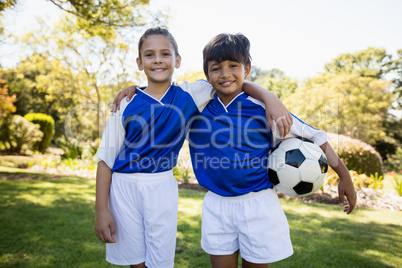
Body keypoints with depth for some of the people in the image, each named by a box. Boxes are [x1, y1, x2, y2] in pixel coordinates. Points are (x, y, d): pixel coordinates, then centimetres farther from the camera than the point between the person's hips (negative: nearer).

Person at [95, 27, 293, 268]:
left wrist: (271, 100, -15)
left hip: (162, 187, 0)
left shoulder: (190, 95, -3)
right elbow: (107, 156, -2)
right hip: (124, 186, 1)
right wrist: (101, 209, -4)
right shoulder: (126, 105, -4)